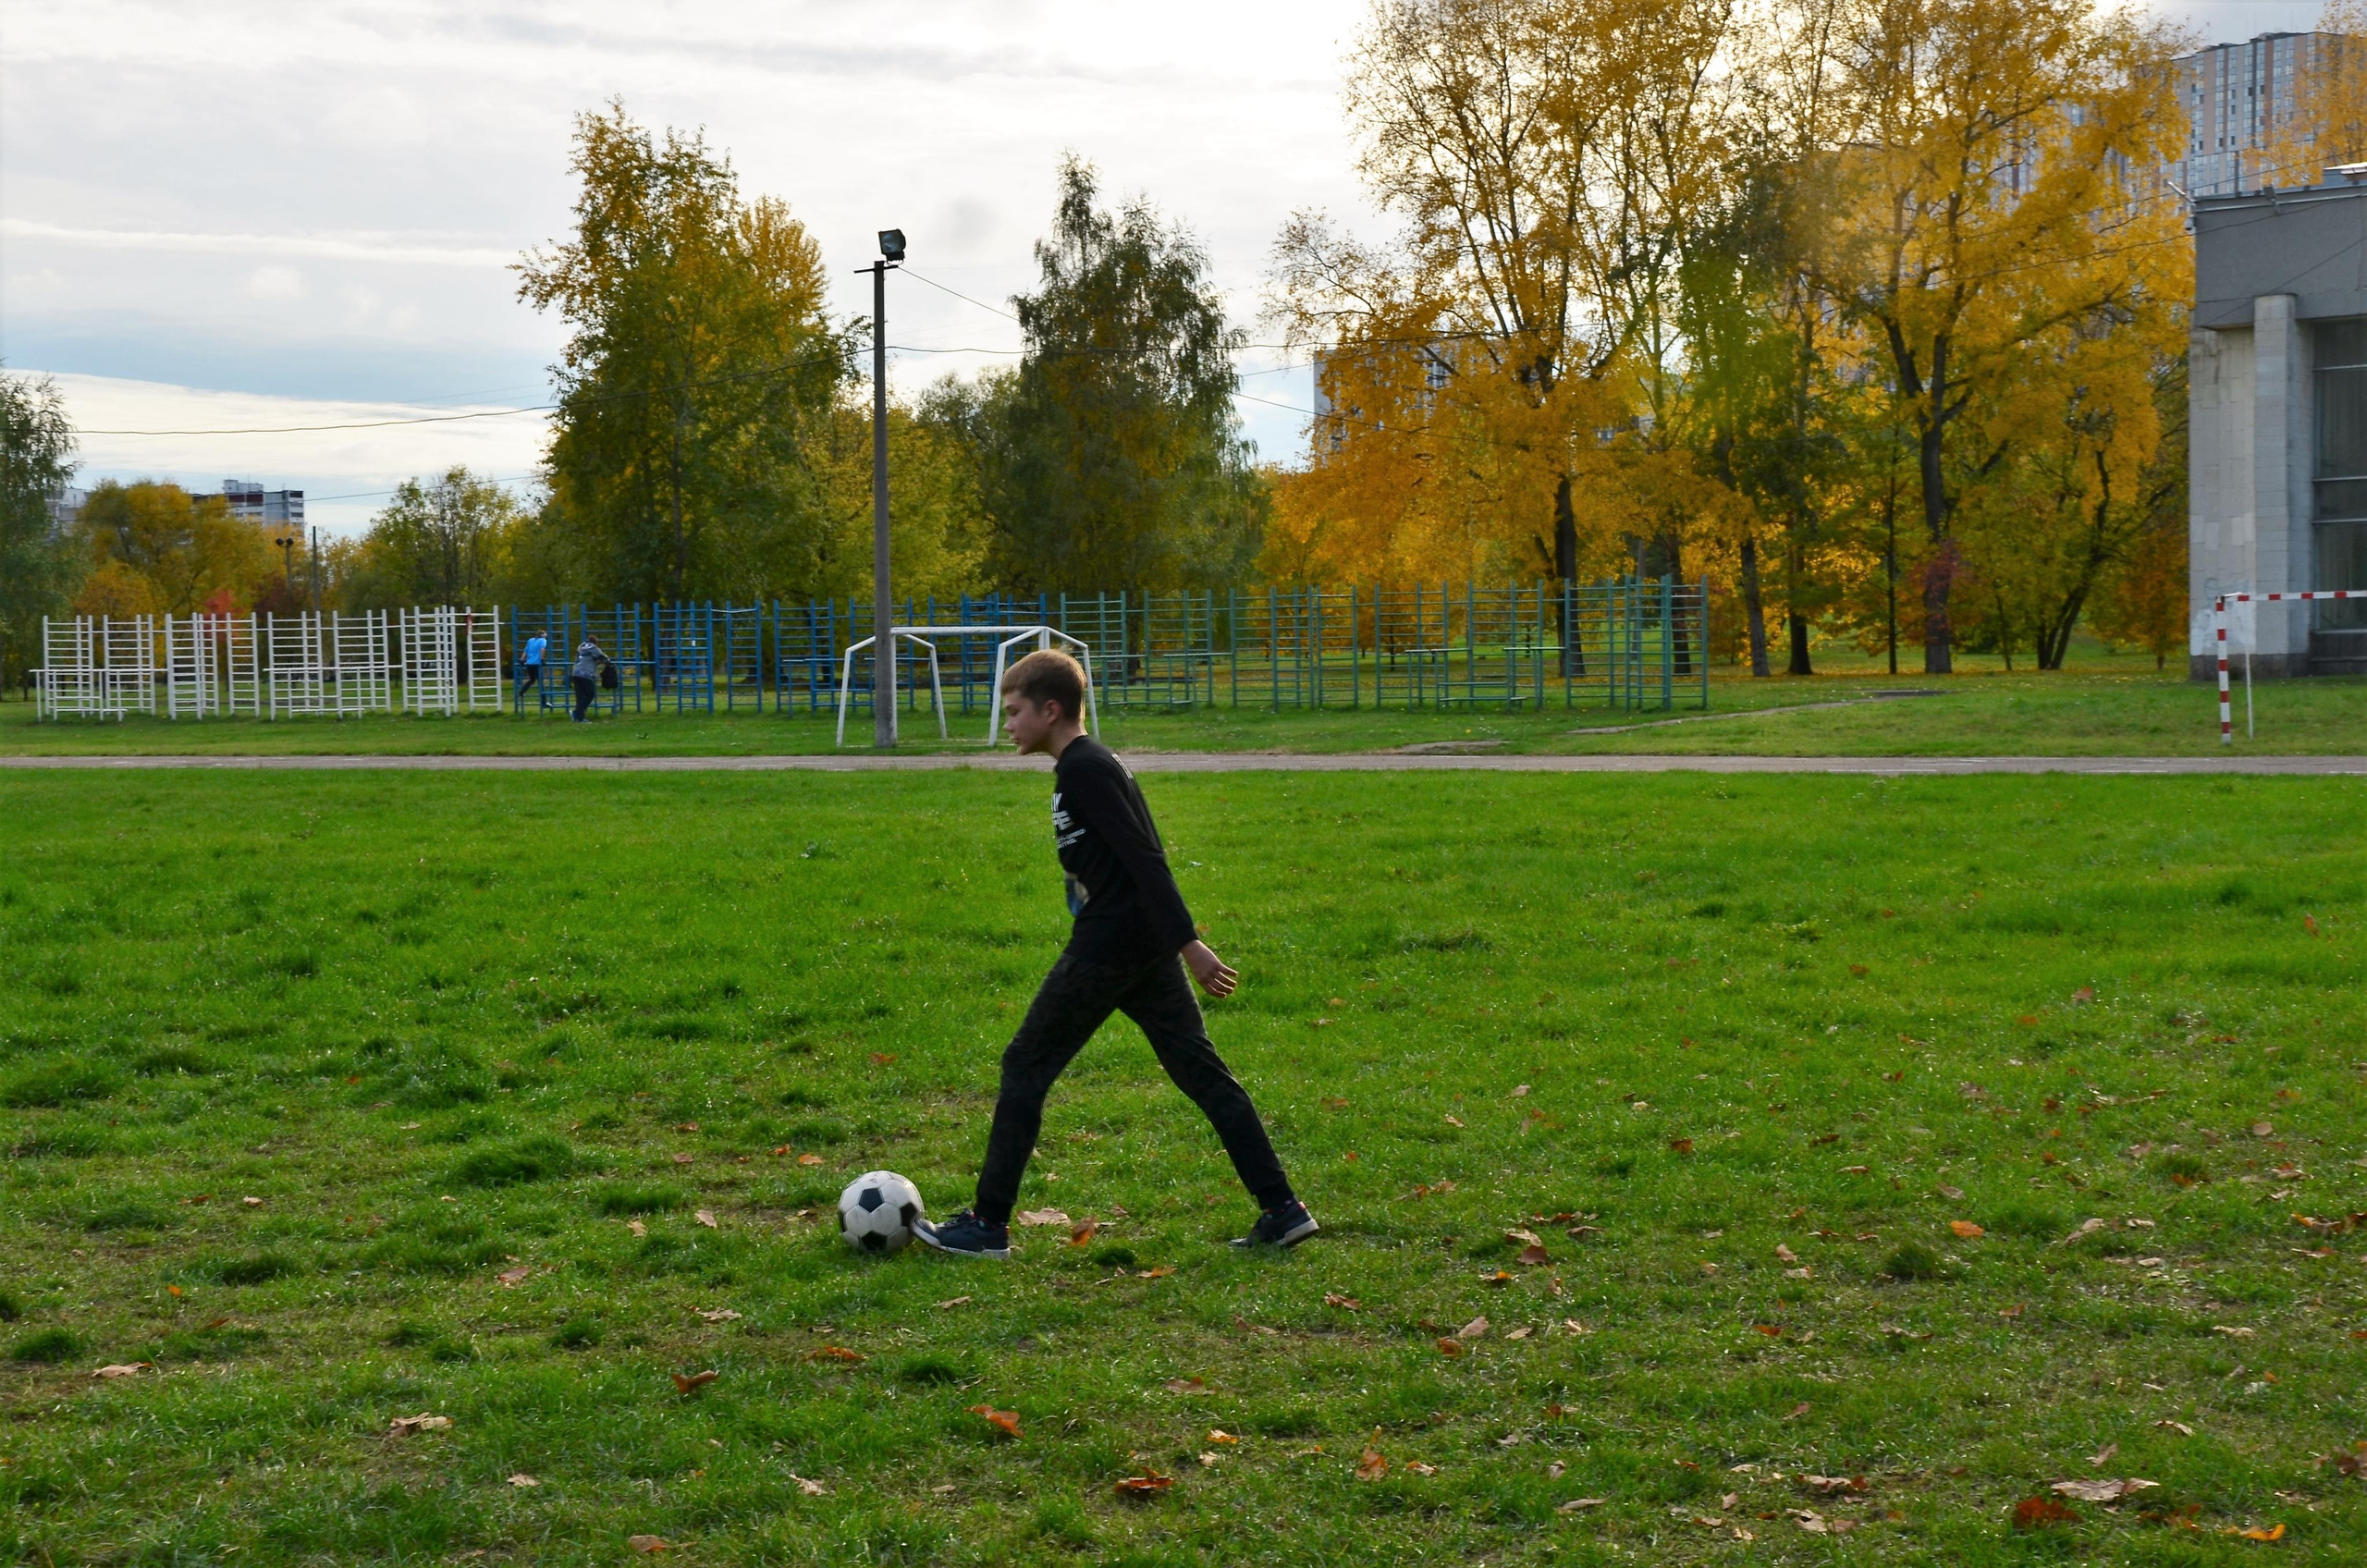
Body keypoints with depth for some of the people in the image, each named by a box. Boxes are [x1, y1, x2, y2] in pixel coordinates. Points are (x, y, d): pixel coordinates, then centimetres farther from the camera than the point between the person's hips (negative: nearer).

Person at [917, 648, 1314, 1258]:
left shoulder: (1083, 770, -14)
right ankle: (1283, 1211, 6)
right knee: (1201, 1073, 8)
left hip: (1106, 949, -10)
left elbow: (1143, 858, -20)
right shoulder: (1093, 763, 17)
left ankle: (987, 1226, 6)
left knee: (1024, 1069, 1)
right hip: (1147, 949, 10)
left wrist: (1187, 942, -23)